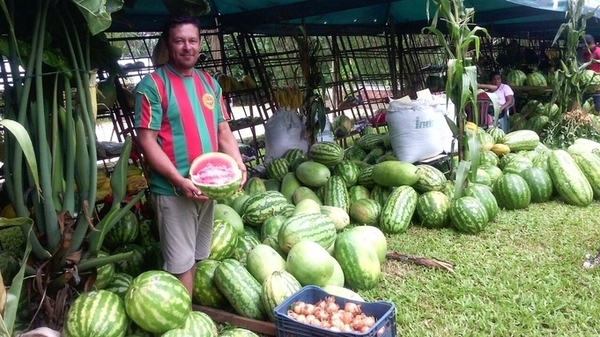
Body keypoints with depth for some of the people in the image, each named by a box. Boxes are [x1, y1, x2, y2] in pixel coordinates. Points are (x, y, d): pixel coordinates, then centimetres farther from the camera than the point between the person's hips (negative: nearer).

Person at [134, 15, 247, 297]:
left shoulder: (209, 82, 11)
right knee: (181, 262, 0)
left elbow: (223, 130, 13)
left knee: (199, 256, 18)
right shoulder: (152, 85, -9)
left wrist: (238, 164, -4)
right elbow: (147, 141, -15)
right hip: (172, 190, -6)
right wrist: (179, 180, -23)